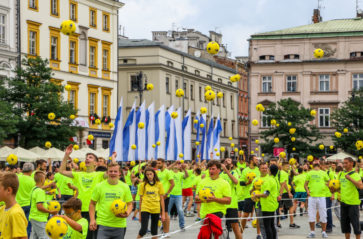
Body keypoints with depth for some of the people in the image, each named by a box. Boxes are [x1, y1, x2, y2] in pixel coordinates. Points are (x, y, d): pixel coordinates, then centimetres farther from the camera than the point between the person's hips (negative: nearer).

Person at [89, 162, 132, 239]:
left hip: (119, 225, 2)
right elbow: (92, 204, 7)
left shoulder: (125, 187, 5)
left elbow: (129, 204, 11)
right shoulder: (99, 186, 1)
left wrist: (127, 213, -10)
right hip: (103, 224, -2)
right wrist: (92, 220, -4)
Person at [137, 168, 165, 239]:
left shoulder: (159, 184, 4)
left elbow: (162, 199, 6)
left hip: (156, 210, 2)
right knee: (143, 230, -15)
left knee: (154, 232, 6)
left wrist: (163, 213, 2)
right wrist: (140, 214, 4)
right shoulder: (143, 184, 2)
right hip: (145, 209, -2)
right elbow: (141, 199, 6)